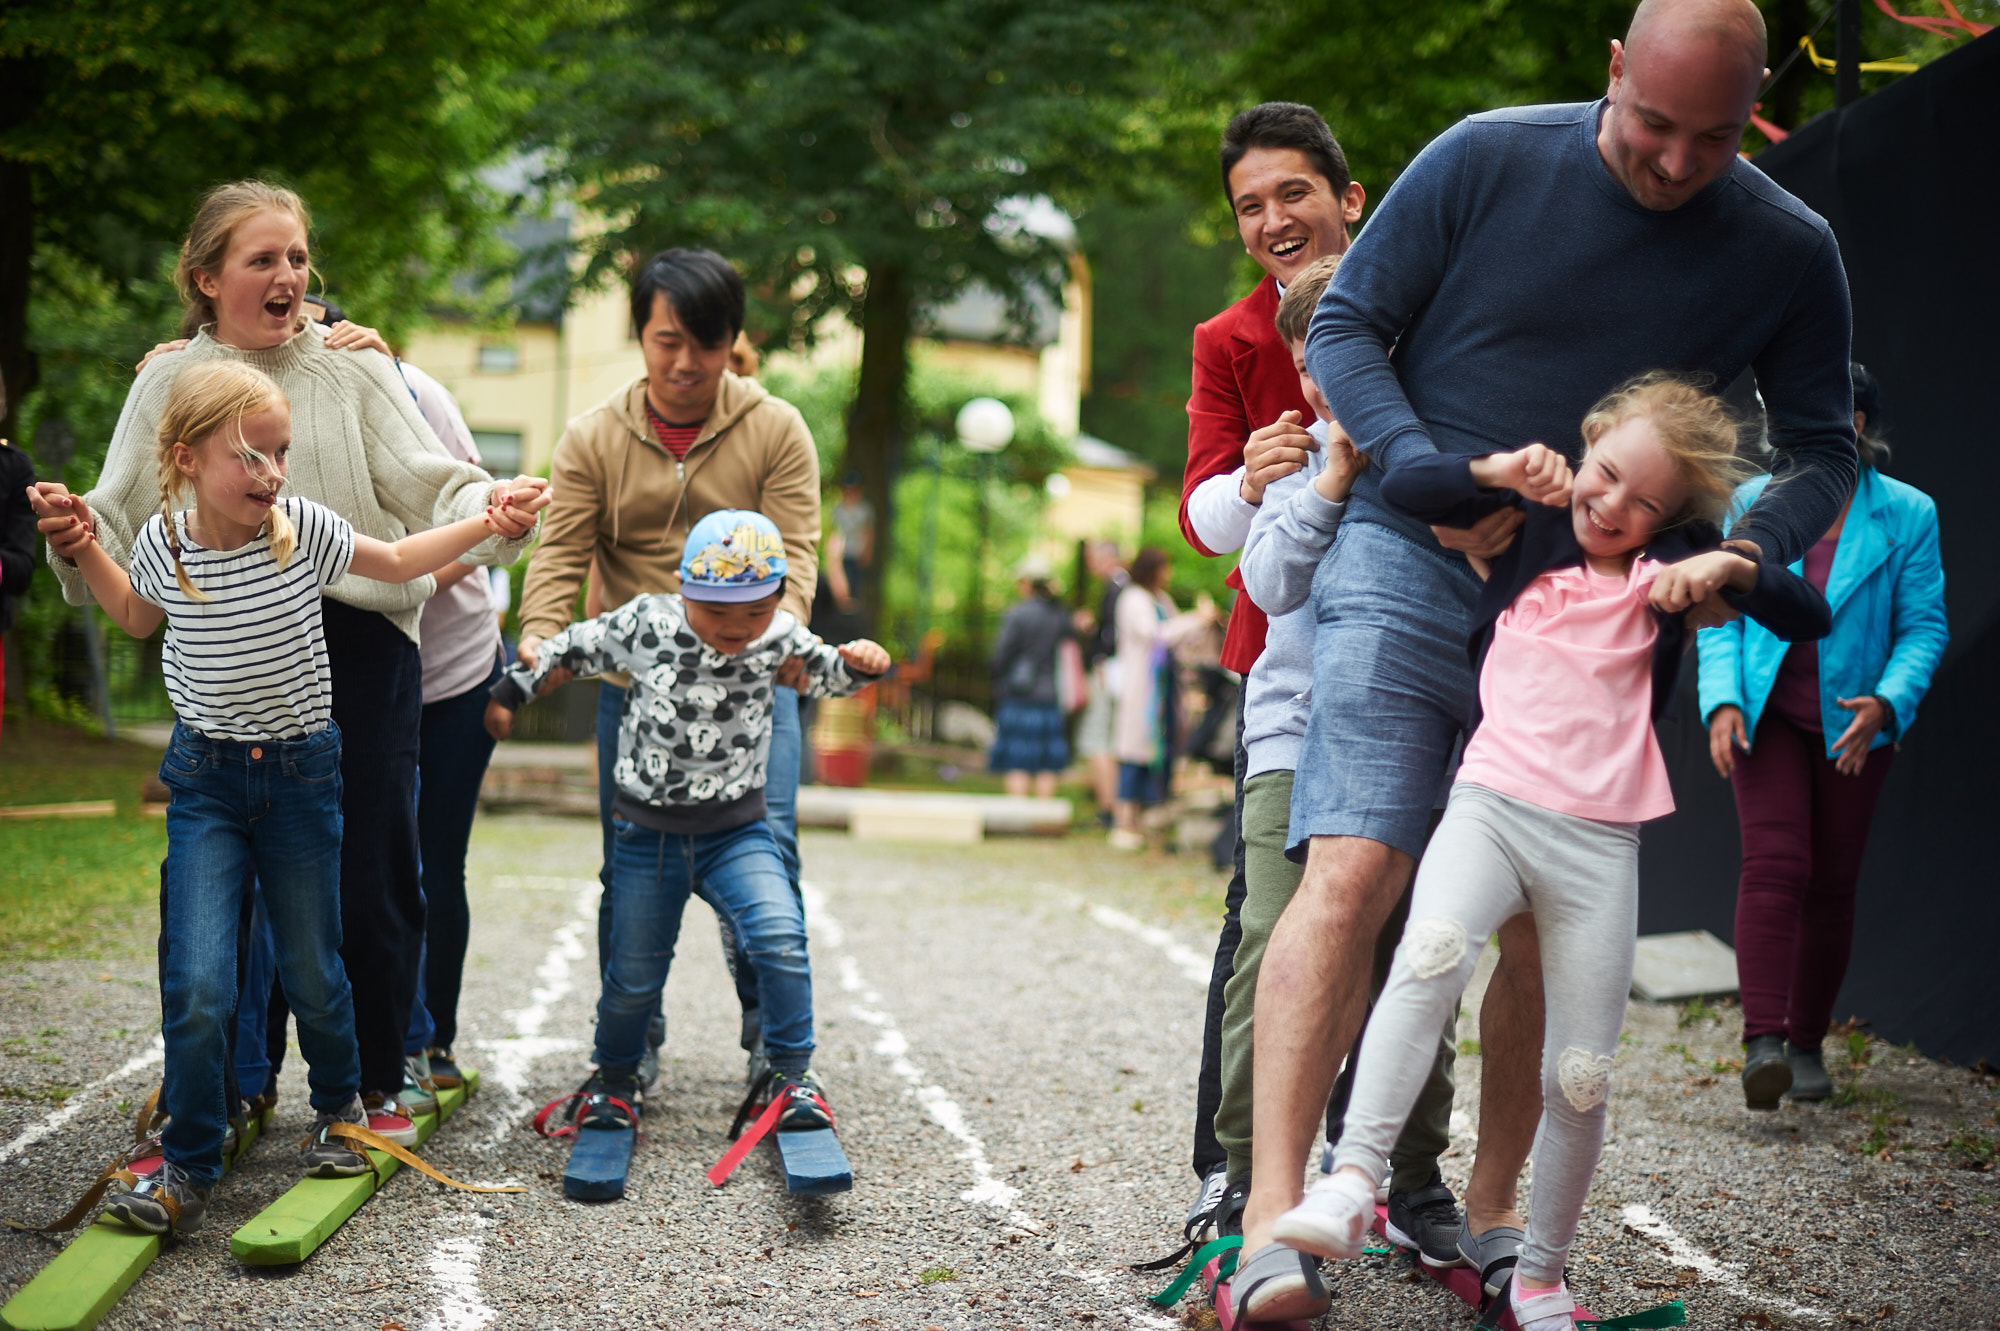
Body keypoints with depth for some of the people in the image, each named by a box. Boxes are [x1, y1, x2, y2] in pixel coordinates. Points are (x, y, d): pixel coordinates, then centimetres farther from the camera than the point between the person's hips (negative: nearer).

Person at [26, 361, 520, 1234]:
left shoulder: (305, 530, -10)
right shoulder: (164, 541, -7)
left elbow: (396, 563, 9)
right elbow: (137, 616, 17)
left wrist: (483, 524, 1)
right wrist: (81, 548, 6)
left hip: (302, 773, 0)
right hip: (205, 778, 0)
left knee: (313, 972, 10)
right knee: (196, 985, -13)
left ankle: (340, 1103, 39)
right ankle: (186, 1171, -1)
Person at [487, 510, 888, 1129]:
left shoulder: (780, 636, -6)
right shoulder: (646, 622, -12)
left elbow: (824, 674, 12)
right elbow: (576, 647, 5)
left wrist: (858, 663, -10)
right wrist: (511, 690, 13)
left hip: (736, 829, 0)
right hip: (648, 833, 0)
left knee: (779, 940, -22)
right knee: (634, 972, 7)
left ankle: (793, 1076, -5)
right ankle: (615, 1077, 35)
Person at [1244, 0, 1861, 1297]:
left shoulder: (1789, 254, 1)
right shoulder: (1488, 160, -6)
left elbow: (1824, 450, 10)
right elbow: (1346, 327, 0)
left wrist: (1751, 551, -12)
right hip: (1412, 569, -3)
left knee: (1543, 927, 6)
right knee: (1354, 869, -19)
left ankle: (1494, 1205, 24)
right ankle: (1276, 1208, -21)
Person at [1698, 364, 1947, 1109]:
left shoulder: (1907, 515, -2)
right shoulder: (1754, 504, 2)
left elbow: (1923, 626, -2)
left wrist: (1887, 703, -19)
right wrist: (1723, 702, -12)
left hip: (1854, 724, 1)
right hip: (1767, 714, -1)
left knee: (1832, 882, 6)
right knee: (1774, 864, -16)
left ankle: (1807, 1043, 19)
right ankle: (1763, 1044, -25)